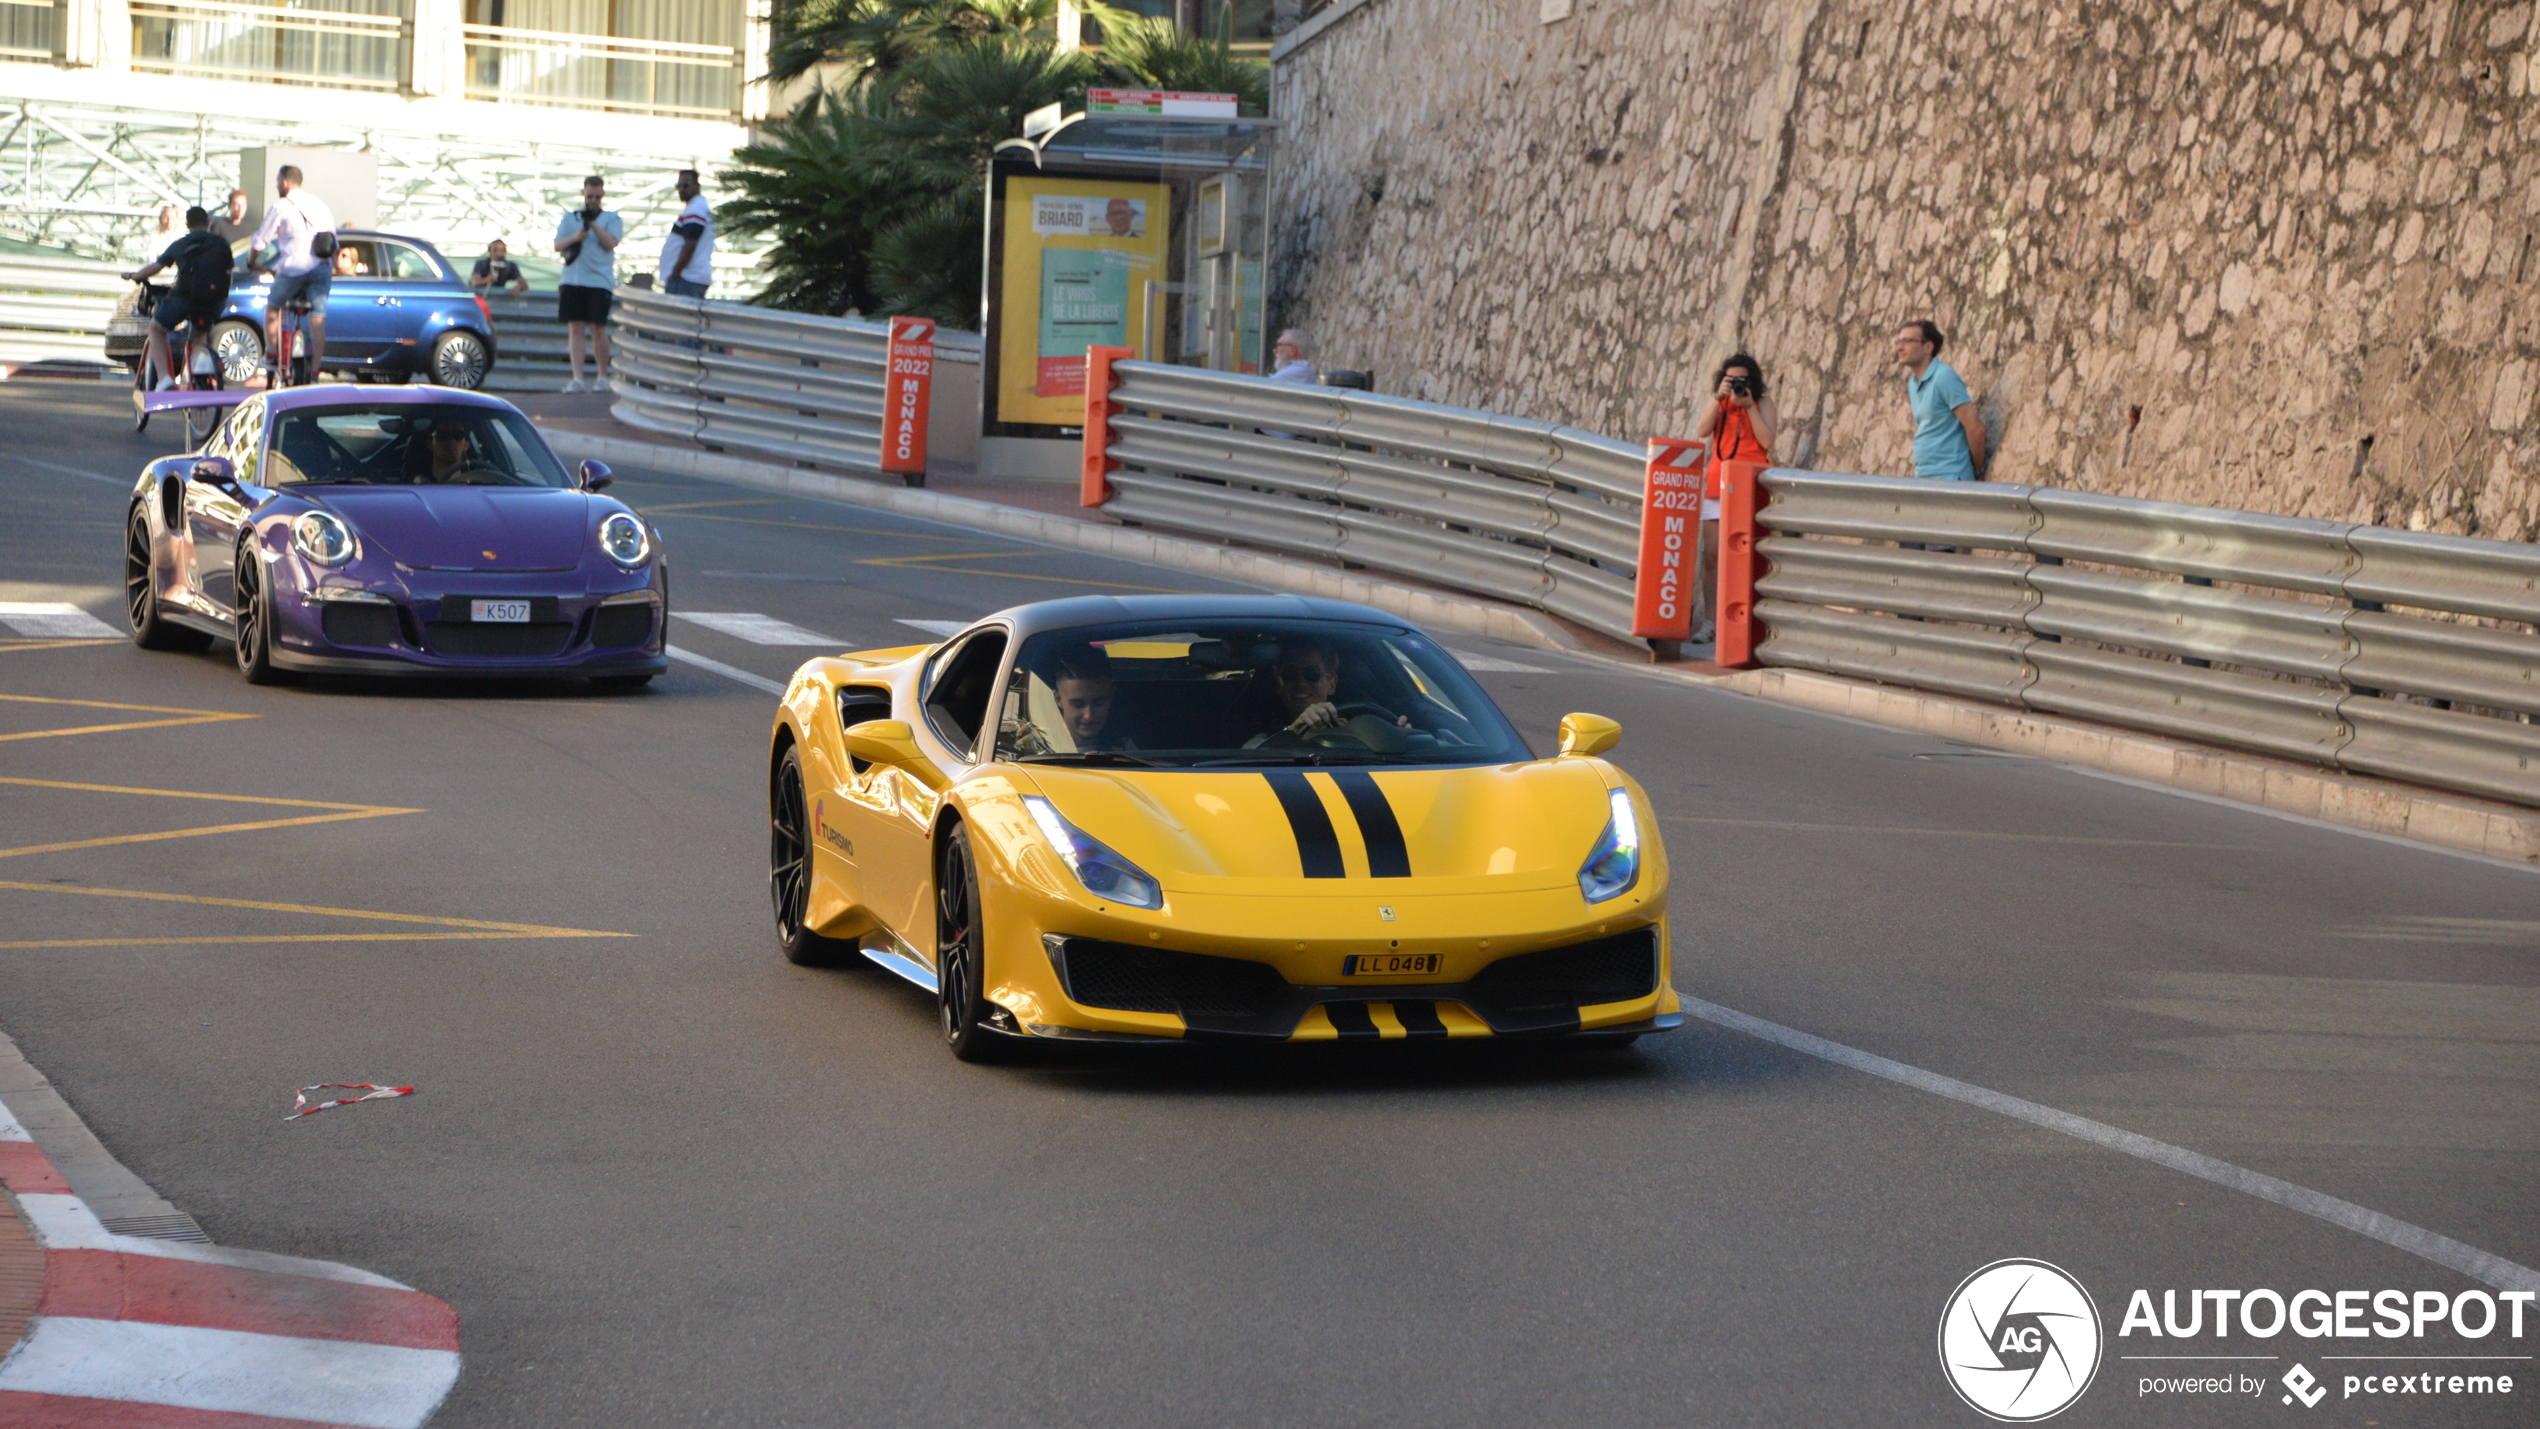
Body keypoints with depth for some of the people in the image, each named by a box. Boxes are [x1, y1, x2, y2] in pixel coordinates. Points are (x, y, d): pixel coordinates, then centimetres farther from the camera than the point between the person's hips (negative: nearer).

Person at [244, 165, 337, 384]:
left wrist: (252, 263, 22)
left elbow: (259, 241, 5)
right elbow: (334, 242, 24)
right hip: (322, 267, 4)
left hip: (294, 267, -4)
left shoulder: (281, 207, 1)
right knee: (317, 319, 4)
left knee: (272, 307, 17)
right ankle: (315, 370, -1)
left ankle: (271, 357, 13)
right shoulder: (320, 206, 18)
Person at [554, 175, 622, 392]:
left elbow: (610, 243, -8)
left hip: (599, 282, -2)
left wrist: (593, 223, -14)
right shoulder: (570, 218, 14)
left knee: (597, 329, -2)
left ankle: (602, 377, 12)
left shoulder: (612, 219, 7)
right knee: (575, 328, -2)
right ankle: (577, 379, -4)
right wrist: (575, 237, -12)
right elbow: (557, 245, 7)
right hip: (571, 280, 2)